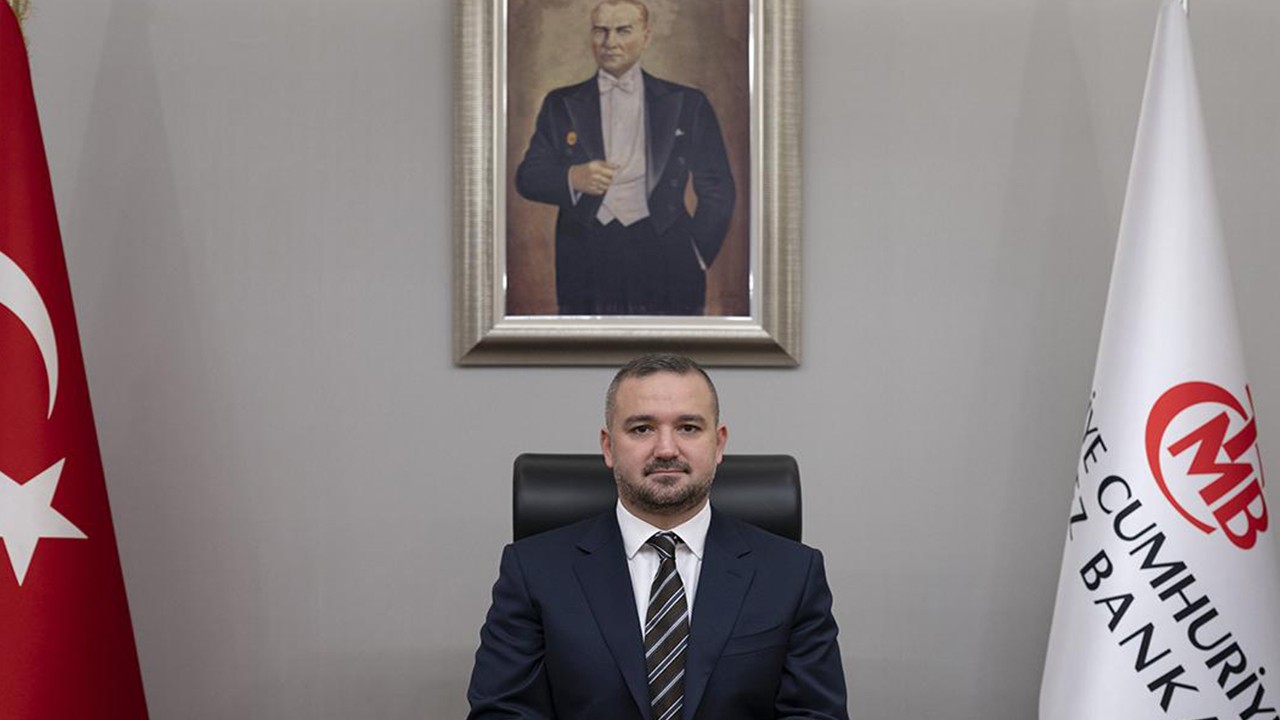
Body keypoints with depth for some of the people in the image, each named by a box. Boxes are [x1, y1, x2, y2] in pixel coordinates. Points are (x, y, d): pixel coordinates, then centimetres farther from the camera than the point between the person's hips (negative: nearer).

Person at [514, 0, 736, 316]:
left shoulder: (687, 103, 12)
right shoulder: (561, 104, 15)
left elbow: (717, 189, 11)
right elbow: (527, 177, 7)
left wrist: (697, 255, 0)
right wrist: (572, 178, -13)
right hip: (585, 264, 1)